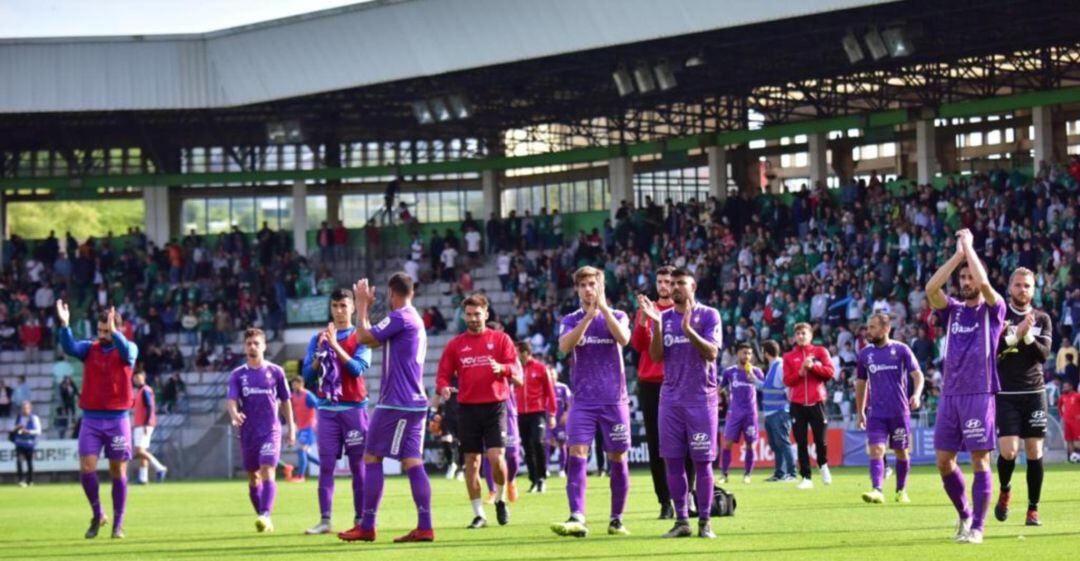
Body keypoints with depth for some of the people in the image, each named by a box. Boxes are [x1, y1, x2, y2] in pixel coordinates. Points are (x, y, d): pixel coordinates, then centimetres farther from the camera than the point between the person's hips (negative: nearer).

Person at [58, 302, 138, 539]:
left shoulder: (129, 349, 0)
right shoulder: (89, 349, 5)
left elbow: (127, 352, -24)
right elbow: (69, 348, -14)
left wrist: (114, 332, -42)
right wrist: (64, 325, -32)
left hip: (117, 420, -1)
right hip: (91, 419, 1)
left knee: (118, 472, 3)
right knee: (86, 469, -8)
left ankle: (118, 523, 12)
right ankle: (97, 515, 12)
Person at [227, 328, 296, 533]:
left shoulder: (275, 372, 4)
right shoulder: (237, 375, 7)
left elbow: (285, 401, 10)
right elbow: (232, 400, -5)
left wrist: (291, 429, 10)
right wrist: (234, 414, -28)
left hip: (271, 430, -3)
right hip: (248, 432, 3)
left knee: (267, 471, -19)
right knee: (253, 477, 8)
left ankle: (265, 515, -30)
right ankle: (262, 516, 20)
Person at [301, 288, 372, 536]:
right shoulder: (318, 338, 11)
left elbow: (358, 368, -12)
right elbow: (307, 376, 6)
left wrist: (335, 345, -19)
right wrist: (320, 352, -10)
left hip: (353, 407, -2)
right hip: (327, 408, 2)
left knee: (357, 465, -1)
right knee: (326, 465, -3)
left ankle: (360, 519, 2)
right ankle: (325, 520, -5)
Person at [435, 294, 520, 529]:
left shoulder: (500, 339, 6)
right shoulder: (455, 345, 10)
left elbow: (517, 374, -1)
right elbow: (443, 374, 9)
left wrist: (503, 368, -22)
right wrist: (443, 388, -14)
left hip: (494, 406, -2)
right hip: (467, 408, 2)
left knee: (496, 457, -14)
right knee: (471, 461, 2)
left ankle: (500, 500, 13)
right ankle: (478, 514, 10)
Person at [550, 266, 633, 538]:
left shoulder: (617, 316, 6)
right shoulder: (570, 320, 8)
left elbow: (623, 338, -15)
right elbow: (565, 345, -12)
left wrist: (603, 307, -19)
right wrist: (589, 316, -20)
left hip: (614, 400, 0)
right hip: (583, 401, 0)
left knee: (618, 459, 3)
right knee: (576, 455, -14)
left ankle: (616, 520, 14)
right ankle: (577, 519, -22)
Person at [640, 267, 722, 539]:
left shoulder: (708, 315, 0)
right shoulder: (664, 318, 11)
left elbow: (712, 353, -10)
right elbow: (656, 356, 2)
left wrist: (688, 330, -24)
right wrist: (656, 325, -11)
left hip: (701, 398, -4)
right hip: (671, 398, 4)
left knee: (702, 461, -3)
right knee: (672, 461, 2)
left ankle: (704, 522, 0)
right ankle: (681, 521, 8)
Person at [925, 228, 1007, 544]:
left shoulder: (992, 310, 3)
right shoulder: (952, 310, 13)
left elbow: (984, 284, -17)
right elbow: (931, 288, -4)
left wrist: (969, 247, -7)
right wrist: (958, 254, -4)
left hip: (979, 394, -5)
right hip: (950, 394, 5)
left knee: (979, 460, -5)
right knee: (944, 461, 4)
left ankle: (977, 527, -2)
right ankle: (964, 515, 21)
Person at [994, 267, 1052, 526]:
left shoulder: (1042, 319, 8)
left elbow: (1044, 354, -4)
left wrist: (1028, 336, -20)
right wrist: (1014, 335, -20)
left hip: (1034, 393, 2)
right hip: (1005, 395, -2)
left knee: (1034, 451, 0)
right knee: (1008, 451, -12)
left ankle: (1033, 509, 8)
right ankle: (1005, 490, 18)